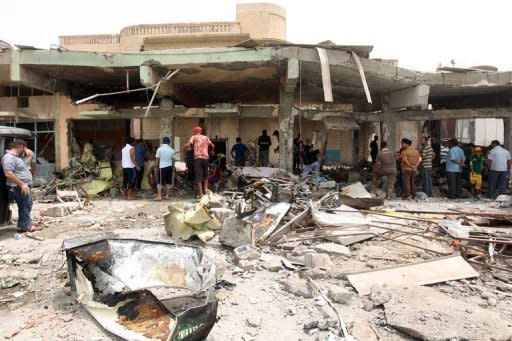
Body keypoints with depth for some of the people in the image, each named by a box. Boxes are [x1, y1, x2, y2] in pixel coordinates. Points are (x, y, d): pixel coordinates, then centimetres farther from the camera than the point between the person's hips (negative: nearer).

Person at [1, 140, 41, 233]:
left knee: (27, 206, 16)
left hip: (25, 187, 10)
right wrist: (22, 184, -25)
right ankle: (27, 226, 8)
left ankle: (22, 226, 25)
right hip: (19, 188, -10)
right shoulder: (8, 157, -18)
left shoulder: (16, 156, 15)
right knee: (24, 207, -2)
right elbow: (8, 174, -26)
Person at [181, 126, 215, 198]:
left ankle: (200, 193, -4)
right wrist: (212, 151, 41)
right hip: (205, 157, 3)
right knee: (205, 174, 21)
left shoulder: (194, 137, 7)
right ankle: (205, 188, 9)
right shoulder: (206, 137, 18)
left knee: (199, 176, -2)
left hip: (198, 158, -3)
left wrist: (181, 149, 7)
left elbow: (188, 144, -7)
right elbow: (213, 145, 22)